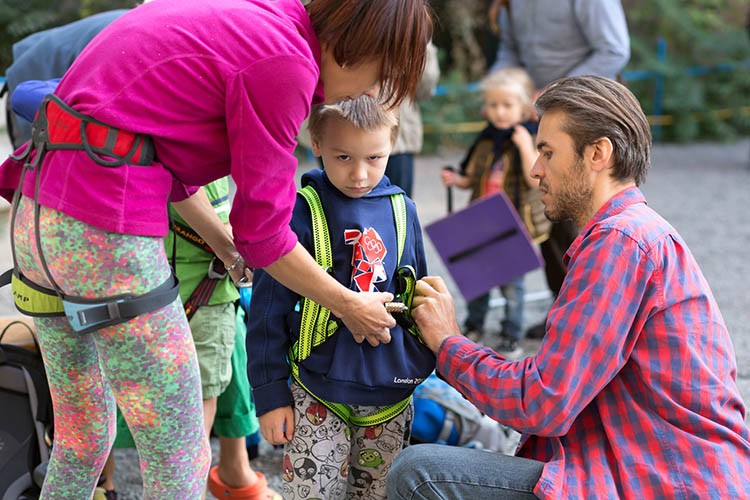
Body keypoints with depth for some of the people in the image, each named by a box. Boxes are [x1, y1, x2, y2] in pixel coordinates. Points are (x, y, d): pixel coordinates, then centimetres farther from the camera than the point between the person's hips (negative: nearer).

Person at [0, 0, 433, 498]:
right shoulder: (285, 64, -12)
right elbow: (262, 230, -6)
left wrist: (228, 248, 33)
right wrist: (348, 306, 8)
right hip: (103, 228, -10)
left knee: (83, 439, 23)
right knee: (181, 458, 1)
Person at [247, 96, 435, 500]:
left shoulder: (401, 210, 3)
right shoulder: (300, 212, -10)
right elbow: (268, 311, -6)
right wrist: (270, 394, -6)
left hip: (391, 391, 4)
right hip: (318, 393, -4)